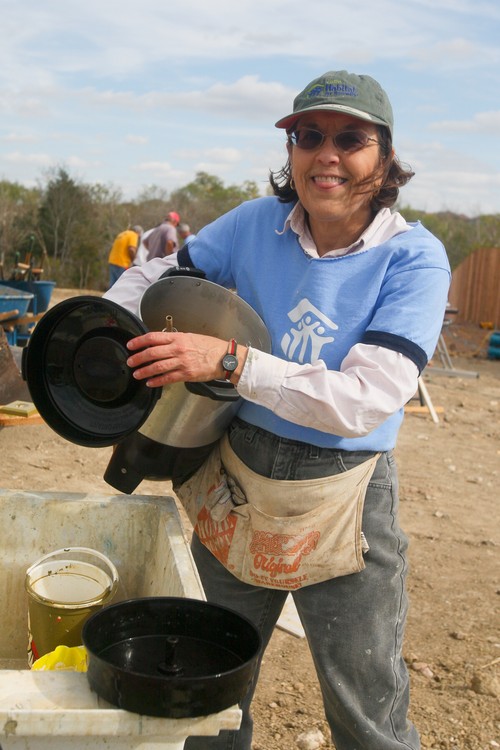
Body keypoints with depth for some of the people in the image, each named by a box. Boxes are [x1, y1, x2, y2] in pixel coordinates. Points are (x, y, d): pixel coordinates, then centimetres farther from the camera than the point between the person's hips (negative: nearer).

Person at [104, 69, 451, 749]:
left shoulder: (413, 258, -15)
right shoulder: (257, 224, -5)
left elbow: (365, 400, -26)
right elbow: (154, 276, 7)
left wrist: (229, 359, -34)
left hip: (343, 501, -3)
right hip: (236, 482, 4)